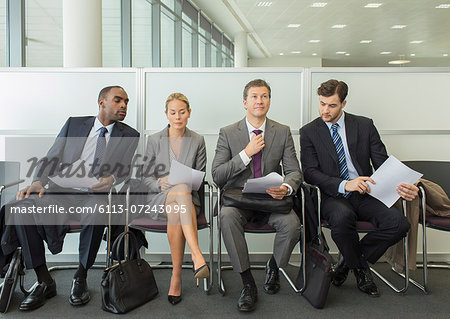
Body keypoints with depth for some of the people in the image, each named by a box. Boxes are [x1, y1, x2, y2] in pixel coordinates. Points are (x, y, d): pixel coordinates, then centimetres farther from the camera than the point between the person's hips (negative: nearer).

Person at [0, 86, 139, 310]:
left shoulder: (129, 136, 11)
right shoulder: (74, 124, 14)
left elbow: (128, 170, 0)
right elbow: (52, 158, 9)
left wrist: (113, 178, -24)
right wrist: (39, 181, -11)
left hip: (96, 196, -2)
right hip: (62, 192, 2)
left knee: (95, 214, -37)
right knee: (21, 208, -25)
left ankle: (80, 278, -13)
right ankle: (44, 282, -13)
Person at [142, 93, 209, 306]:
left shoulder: (197, 141, 8)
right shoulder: (155, 140, 7)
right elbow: (147, 176, 7)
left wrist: (178, 182, -11)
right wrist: (161, 184, -14)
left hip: (187, 197, 1)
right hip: (159, 199, -1)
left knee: (175, 211, -37)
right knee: (182, 190, -37)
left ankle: (176, 276, -32)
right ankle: (197, 255, -47)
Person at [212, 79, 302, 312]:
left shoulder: (283, 132, 7)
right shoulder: (228, 133, 2)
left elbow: (294, 171, 3)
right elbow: (217, 176, -5)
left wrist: (286, 188, -21)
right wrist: (246, 153, -15)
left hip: (272, 198, 1)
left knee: (292, 224, -29)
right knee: (227, 216, -34)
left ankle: (273, 266, 6)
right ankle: (247, 283, -18)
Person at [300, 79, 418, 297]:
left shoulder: (365, 126, 9)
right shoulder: (309, 132, 4)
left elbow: (383, 164, 6)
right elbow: (310, 172, -5)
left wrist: (402, 187, -15)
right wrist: (344, 185, -21)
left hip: (366, 194, 3)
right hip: (333, 196, -2)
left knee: (399, 223, -25)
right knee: (342, 216, -37)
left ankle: (348, 259, 0)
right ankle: (360, 268, -6)